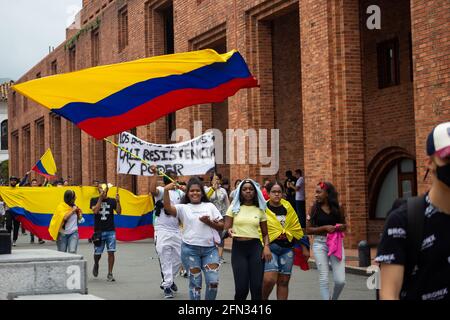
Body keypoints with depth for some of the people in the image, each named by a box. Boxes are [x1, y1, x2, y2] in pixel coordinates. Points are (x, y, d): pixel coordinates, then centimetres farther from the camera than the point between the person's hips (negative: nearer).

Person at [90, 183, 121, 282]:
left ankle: (110, 274, 3)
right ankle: (96, 265, 37)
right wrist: (100, 198, -15)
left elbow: (119, 212, -4)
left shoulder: (112, 201, 7)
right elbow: (95, 210, -13)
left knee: (111, 252, -5)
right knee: (97, 253, 3)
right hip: (99, 231, -1)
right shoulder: (94, 200, 4)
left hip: (110, 231, 1)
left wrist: (118, 201, -17)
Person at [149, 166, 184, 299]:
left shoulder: (179, 192, 12)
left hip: (176, 230, 6)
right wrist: (155, 174, -22)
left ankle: (168, 280, 32)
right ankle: (167, 286, 6)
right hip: (162, 231, -6)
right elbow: (152, 190, -28)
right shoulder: (161, 190, -7)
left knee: (179, 258, 11)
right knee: (165, 260, -3)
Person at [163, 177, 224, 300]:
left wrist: (209, 222, -8)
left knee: (213, 281, -7)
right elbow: (167, 208, -14)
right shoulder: (183, 208, 5)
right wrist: (166, 190, -26)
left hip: (210, 249, 2)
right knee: (195, 282, 4)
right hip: (190, 249, -1)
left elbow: (221, 226, 9)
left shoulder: (210, 206, 12)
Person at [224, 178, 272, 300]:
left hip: (255, 247, 1)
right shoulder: (234, 208, 6)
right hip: (238, 248, -1)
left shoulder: (260, 210, 10)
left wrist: (266, 246, -6)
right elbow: (226, 228, 4)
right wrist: (229, 231, -20)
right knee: (241, 287, -7)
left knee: (256, 286, -2)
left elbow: (265, 233, 12)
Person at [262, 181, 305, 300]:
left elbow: (297, 228, 15)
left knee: (283, 281, 6)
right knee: (269, 279, -15)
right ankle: (263, 298, 11)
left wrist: (303, 246, 15)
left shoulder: (287, 207, 9)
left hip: (287, 247, 4)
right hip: (270, 247, -4)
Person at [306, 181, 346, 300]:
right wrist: (324, 228, -15)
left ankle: (334, 298, 25)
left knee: (340, 280, -2)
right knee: (324, 279, -2)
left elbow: (344, 226, 17)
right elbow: (308, 230, -2)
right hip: (320, 244, -1)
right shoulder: (315, 209, 0)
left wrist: (340, 227, -7)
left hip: (336, 244, 1)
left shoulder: (337, 208, 4)